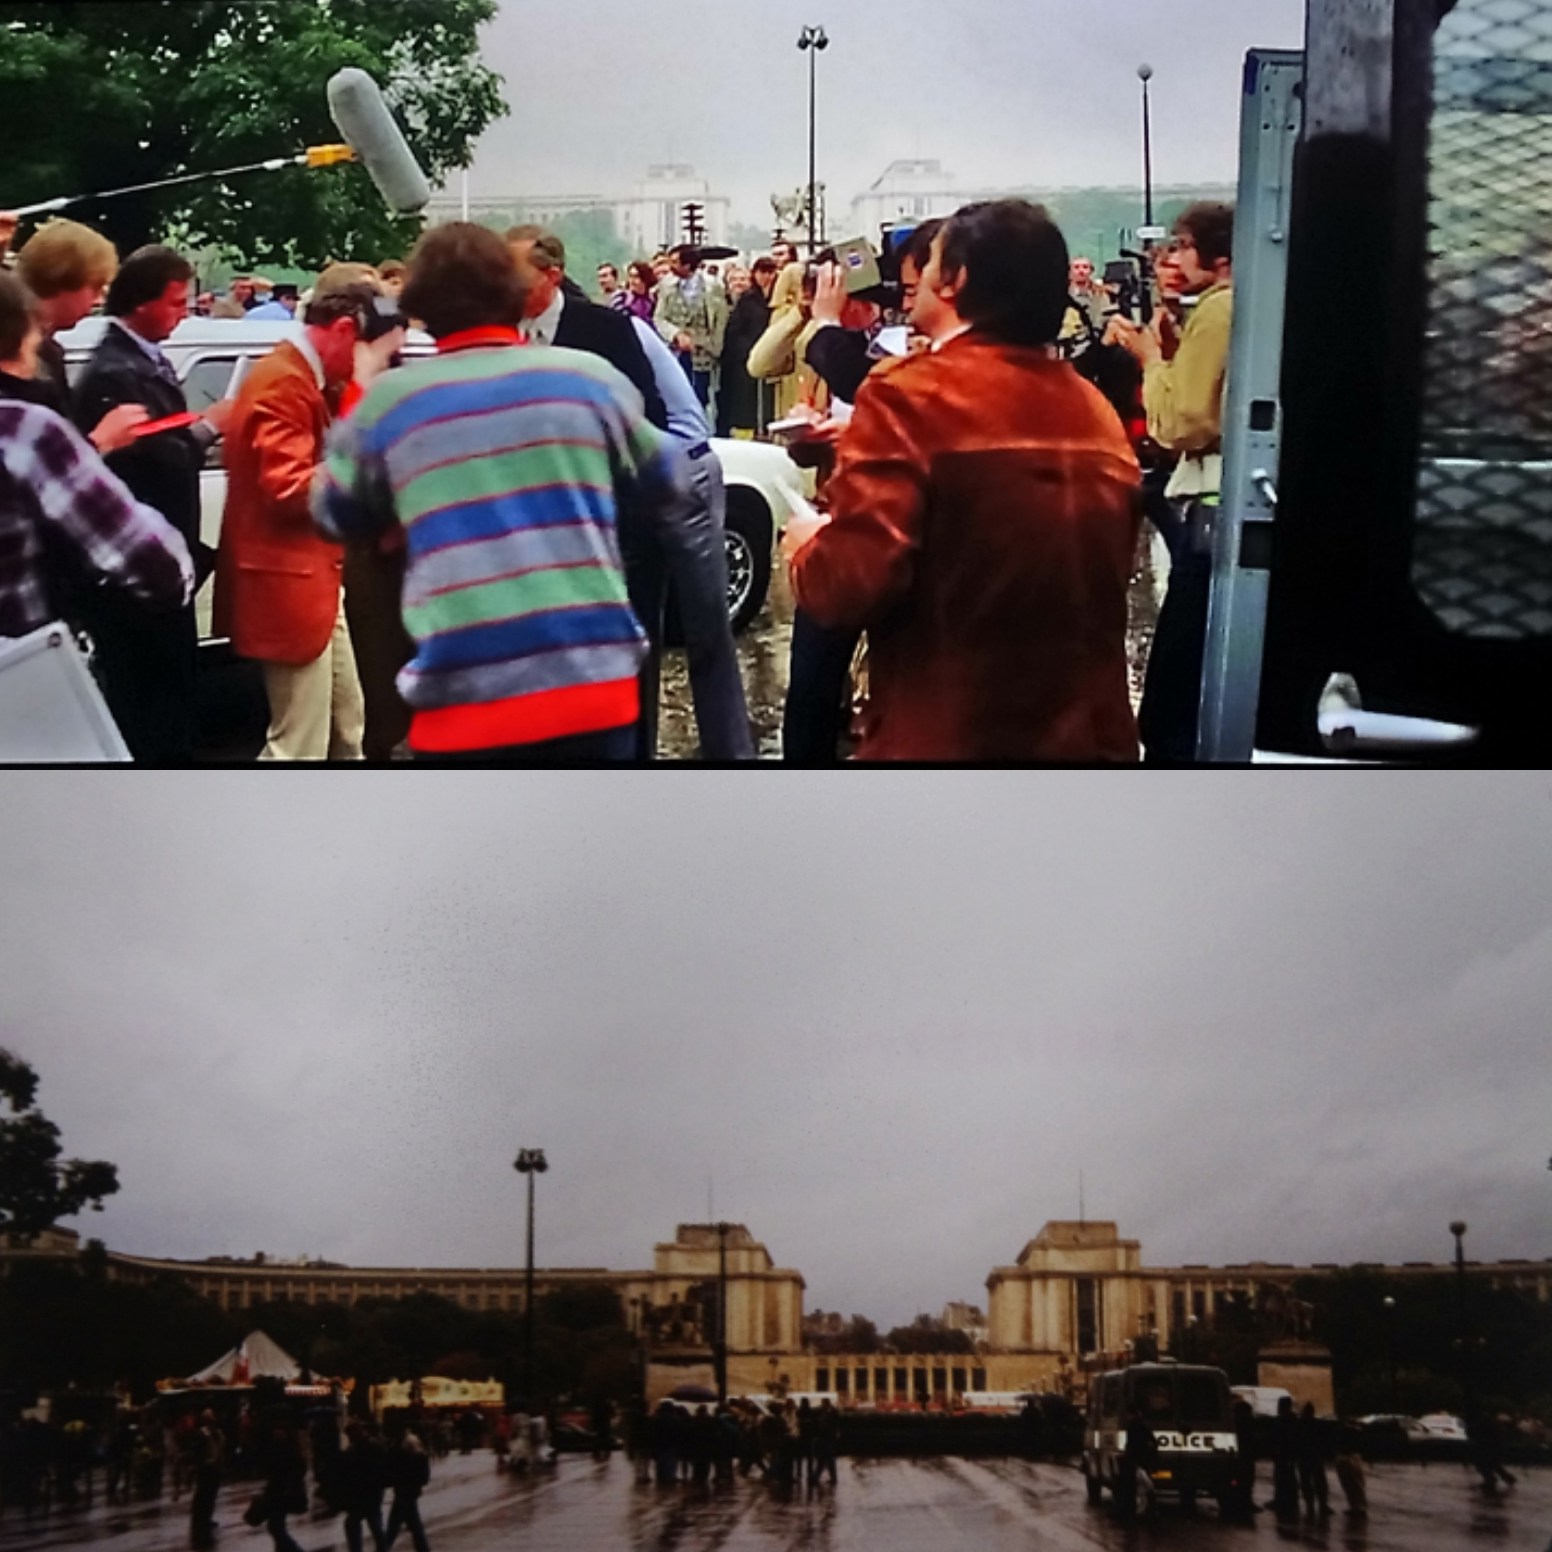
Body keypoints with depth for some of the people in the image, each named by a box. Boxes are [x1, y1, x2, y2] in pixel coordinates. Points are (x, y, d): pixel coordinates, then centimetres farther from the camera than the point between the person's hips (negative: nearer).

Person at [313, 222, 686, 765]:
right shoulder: (589, 376, 6)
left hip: (463, 696, -1)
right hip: (594, 682, 1)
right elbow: (664, 480, 22)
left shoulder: (387, 402, 5)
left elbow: (336, 515, 23)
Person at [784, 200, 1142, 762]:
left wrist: (808, 546, 1)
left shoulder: (912, 395, -13)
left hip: (948, 741, -6)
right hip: (1089, 736, 6)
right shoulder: (1098, 412, 8)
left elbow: (852, 583, -23)